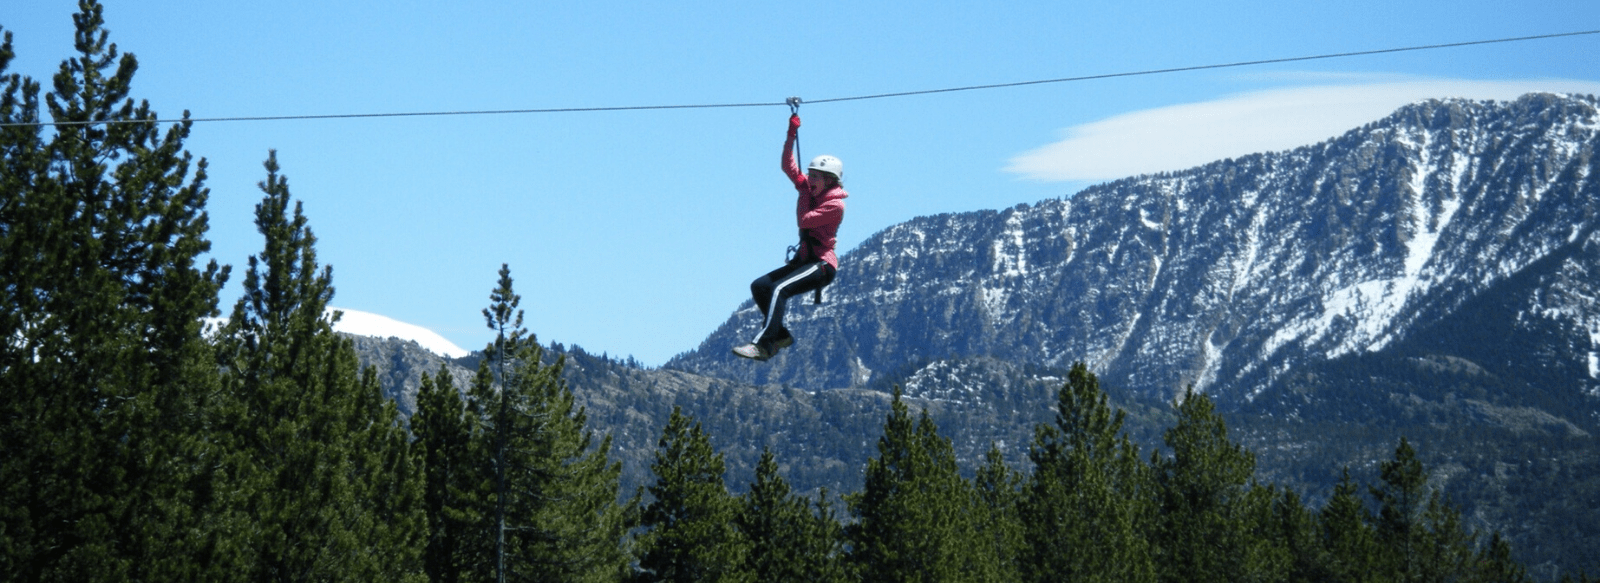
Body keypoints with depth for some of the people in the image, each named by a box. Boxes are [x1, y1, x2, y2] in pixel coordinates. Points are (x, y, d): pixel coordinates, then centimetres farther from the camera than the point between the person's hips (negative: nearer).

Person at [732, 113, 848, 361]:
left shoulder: (836, 205, -12)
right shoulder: (808, 189, 11)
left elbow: (805, 220, -18)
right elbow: (788, 167, 9)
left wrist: (805, 198, 0)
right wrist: (792, 135, 1)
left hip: (822, 265, -9)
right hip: (804, 259, 9)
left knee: (779, 290, -28)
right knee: (759, 286, 0)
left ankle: (763, 345, -37)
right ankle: (780, 335, 3)